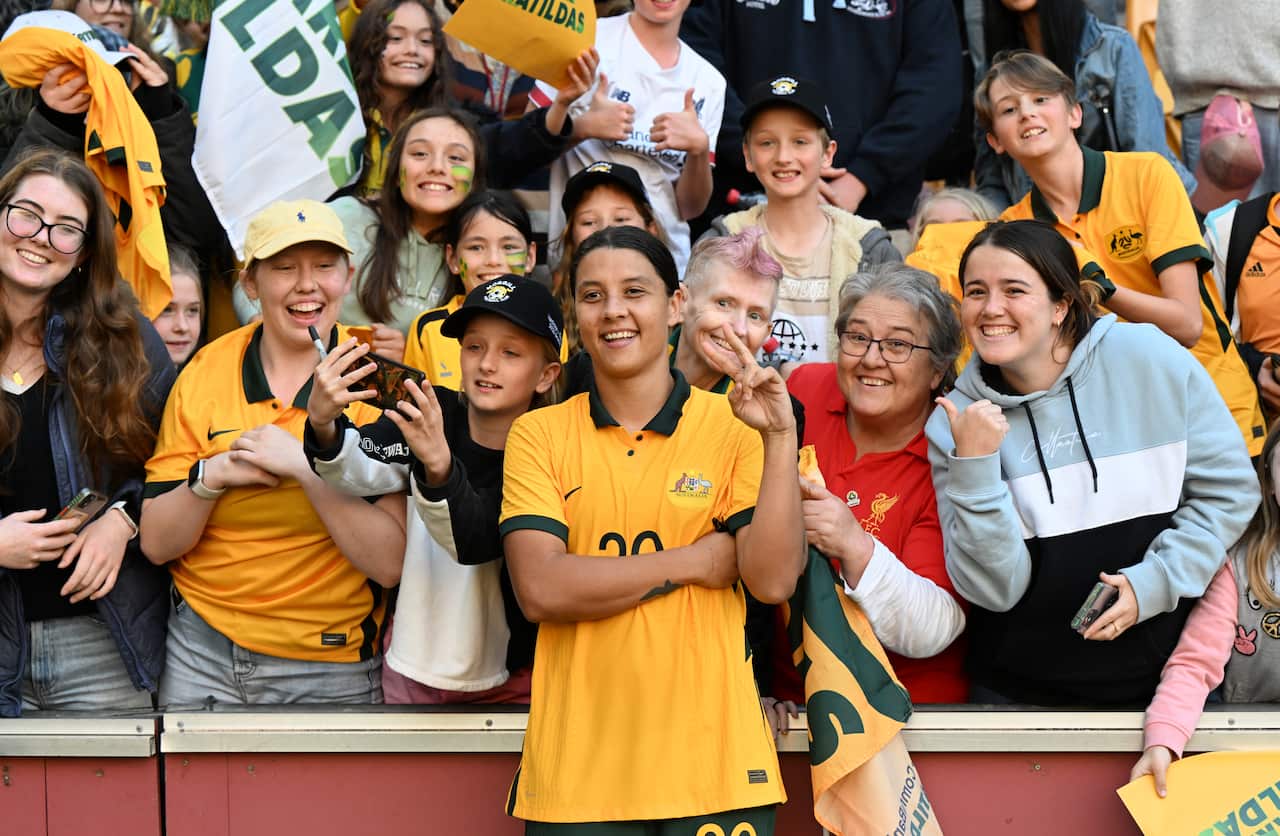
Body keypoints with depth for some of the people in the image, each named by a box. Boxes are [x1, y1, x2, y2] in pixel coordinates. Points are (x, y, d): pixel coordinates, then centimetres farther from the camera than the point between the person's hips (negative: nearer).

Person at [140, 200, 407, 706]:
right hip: (201, 651, 2)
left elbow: (390, 562, -16)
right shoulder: (207, 372, -1)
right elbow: (156, 544, -1)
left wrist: (306, 466, -25)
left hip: (330, 665, -2)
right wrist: (212, 475, -19)